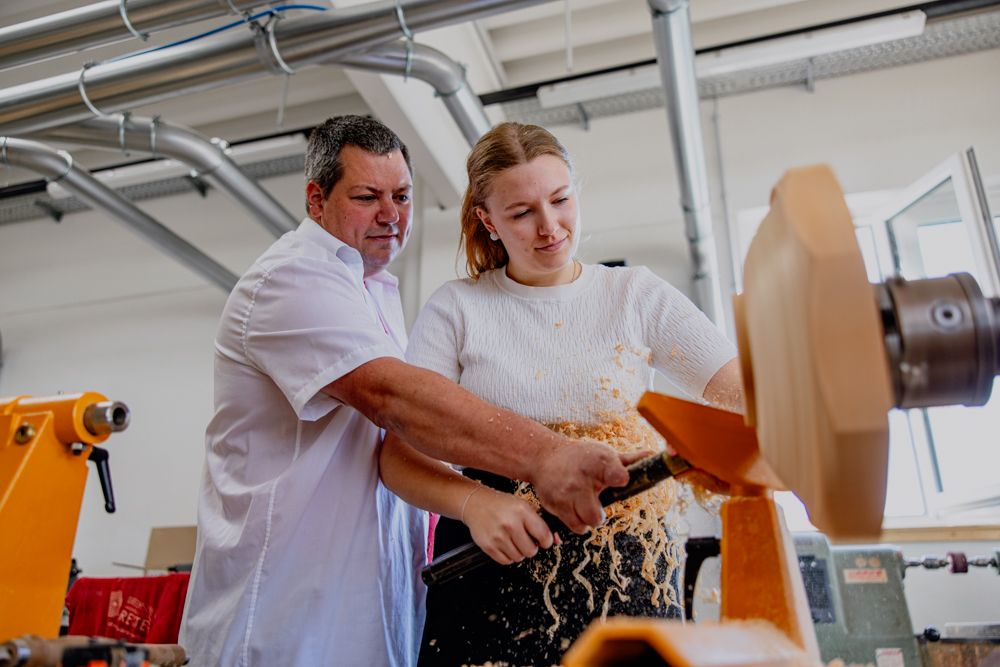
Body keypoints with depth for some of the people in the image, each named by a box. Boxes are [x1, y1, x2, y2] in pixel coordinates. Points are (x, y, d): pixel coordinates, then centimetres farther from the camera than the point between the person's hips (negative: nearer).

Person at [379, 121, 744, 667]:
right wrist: (472, 501, -25)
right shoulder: (455, 309, 0)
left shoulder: (636, 295, 3)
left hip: (625, 577, 1)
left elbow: (745, 392, -5)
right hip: (495, 575, 0)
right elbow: (398, 454, -5)